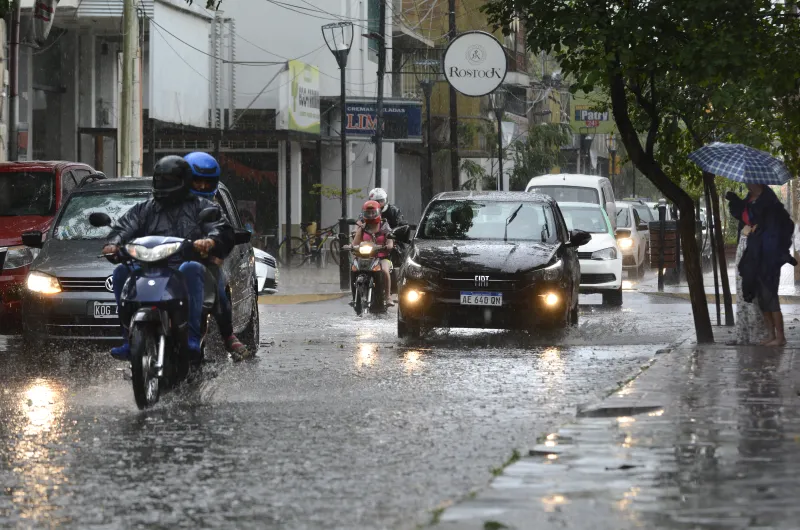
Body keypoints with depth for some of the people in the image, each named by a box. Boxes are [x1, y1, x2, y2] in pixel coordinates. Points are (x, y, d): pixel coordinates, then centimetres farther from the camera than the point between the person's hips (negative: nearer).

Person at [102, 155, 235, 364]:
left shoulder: (200, 207, 19)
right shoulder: (144, 210, 29)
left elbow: (223, 230, 2)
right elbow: (124, 227, 13)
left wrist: (210, 241, -24)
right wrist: (114, 243, -12)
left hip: (184, 264, -3)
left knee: (191, 269, -39)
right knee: (122, 272, -26)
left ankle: (192, 339, -47)